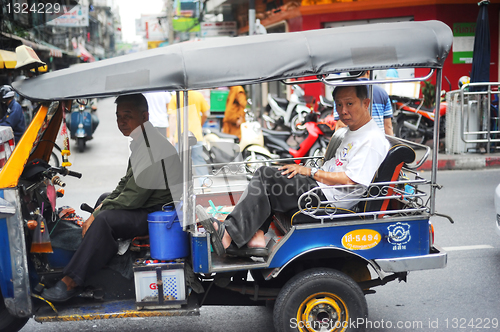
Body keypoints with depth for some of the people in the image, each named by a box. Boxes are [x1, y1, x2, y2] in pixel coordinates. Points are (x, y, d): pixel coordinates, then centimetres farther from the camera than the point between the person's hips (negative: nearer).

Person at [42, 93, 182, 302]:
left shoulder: (151, 150, -24)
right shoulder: (140, 142, 10)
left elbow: (132, 198, -24)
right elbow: (125, 183, 17)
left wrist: (96, 216, -14)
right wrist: (101, 207, 4)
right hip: (146, 206, 12)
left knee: (104, 220, -26)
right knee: (105, 199, 23)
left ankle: (71, 282, -15)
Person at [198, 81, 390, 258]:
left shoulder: (373, 139, -12)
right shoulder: (352, 131, 20)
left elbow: (349, 180, -19)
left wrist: (311, 172, -12)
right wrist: (303, 170, 11)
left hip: (330, 196, -11)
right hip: (322, 187, 11)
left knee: (265, 177, -18)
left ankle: (229, 235, -18)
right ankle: (256, 239, -12)